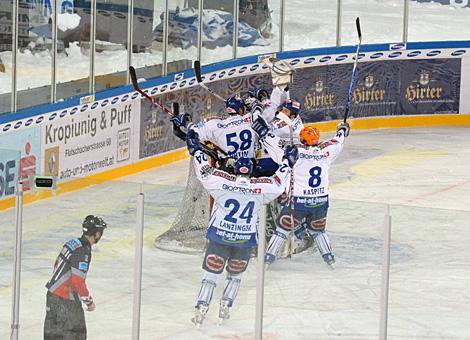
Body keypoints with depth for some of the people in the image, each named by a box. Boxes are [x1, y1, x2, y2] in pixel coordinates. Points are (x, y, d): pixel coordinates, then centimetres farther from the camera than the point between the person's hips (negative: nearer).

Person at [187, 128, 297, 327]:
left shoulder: (222, 182, -9)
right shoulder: (260, 188, -6)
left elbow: (205, 172, -5)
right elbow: (279, 184, 5)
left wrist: (195, 150, 6)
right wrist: (287, 162, 18)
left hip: (219, 237, -1)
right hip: (245, 240, 1)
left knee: (211, 273, 3)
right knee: (235, 275, 22)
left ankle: (201, 309, -5)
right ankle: (225, 307, 15)